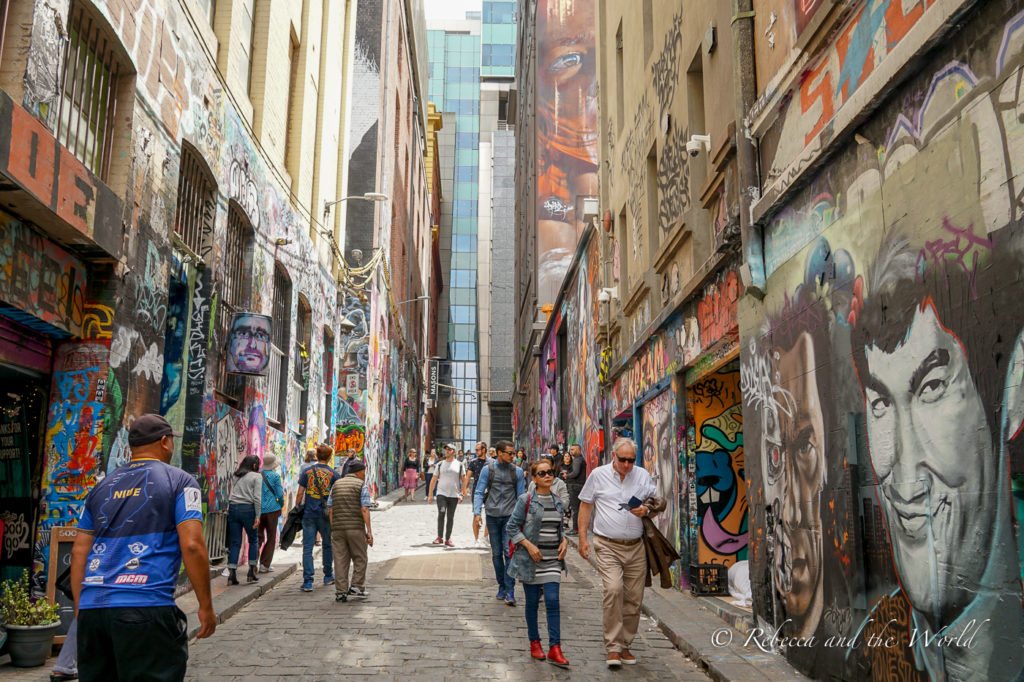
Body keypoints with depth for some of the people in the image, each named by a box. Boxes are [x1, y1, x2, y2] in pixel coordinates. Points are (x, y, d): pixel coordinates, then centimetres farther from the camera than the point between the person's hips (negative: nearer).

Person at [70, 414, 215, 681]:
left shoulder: (101, 488, 18)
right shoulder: (180, 482, 1)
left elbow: (79, 552, 17)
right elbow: (192, 545, -8)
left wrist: (80, 608, 22)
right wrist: (206, 606, -2)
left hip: (91, 608, 6)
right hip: (145, 609, -6)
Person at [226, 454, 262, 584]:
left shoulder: (236, 476, 18)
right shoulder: (257, 476, 1)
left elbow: (231, 495, 13)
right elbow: (257, 498, -7)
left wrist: (230, 509, 13)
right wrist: (257, 516, -7)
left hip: (233, 508, 4)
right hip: (247, 509, -4)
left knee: (235, 543, 6)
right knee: (253, 540, 11)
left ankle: (231, 574, 0)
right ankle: (251, 573, 11)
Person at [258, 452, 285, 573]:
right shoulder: (275, 476, -8)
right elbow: (279, 494, -7)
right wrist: (281, 505, 10)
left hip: (258, 510, 4)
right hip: (271, 510, -4)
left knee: (258, 537, 12)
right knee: (271, 538, 6)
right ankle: (264, 565, 3)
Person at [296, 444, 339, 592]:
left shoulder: (306, 472, 2)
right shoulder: (333, 474, -1)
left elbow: (300, 494, 1)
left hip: (309, 514, 0)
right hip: (326, 515, 0)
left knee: (307, 548, 1)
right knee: (328, 545, 17)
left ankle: (307, 581, -5)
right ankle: (328, 576, 28)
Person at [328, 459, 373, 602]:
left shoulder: (336, 485, 13)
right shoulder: (362, 486, -2)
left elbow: (331, 510, 9)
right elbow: (364, 510, -12)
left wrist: (333, 530, 14)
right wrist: (369, 531, -13)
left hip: (338, 528, 4)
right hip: (356, 528, -4)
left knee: (340, 561, 6)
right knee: (359, 559, 10)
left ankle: (341, 592, 4)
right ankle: (356, 587, 5)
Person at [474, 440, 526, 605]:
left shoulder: (517, 471, 5)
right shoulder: (488, 470, 2)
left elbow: (521, 495, 9)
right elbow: (479, 492, 3)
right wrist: (477, 512, -9)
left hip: (510, 516, -1)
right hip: (492, 516, 1)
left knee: (509, 552, -10)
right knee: (496, 553, 8)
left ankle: (510, 591, -7)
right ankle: (501, 586, 21)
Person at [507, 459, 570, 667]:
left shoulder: (558, 502, 9)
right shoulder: (526, 500, -6)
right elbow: (511, 527, -6)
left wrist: (564, 541, 2)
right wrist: (529, 545, -15)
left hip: (553, 559, 3)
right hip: (530, 559, -3)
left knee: (552, 601, -5)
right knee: (532, 602, 7)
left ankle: (555, 649, -4)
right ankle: (534, 642, 23)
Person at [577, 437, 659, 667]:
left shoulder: (643, 475, 7)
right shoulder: (598, 475, 1)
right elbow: (585, 505, 7)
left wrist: (646, 511, -8)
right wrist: (582, 538, 2)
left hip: (636, 546, 3)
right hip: (608, 546, -3)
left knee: (634, 597, 4)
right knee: (613, 590, -19)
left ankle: (624, 645, 20)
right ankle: (613, 647, -10)